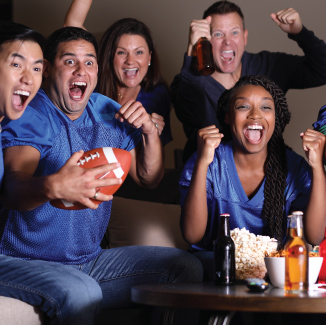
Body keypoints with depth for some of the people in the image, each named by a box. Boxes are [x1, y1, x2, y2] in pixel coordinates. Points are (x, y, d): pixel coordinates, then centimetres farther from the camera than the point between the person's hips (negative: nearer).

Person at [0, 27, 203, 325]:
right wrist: (53, 186, -54)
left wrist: (150, 130, -5)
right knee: (80, 293, -38)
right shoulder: (30, 115, -12)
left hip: (89, 261, 7)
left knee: (187, 267, -5)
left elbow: (149, 177, 16)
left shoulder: (107, 111, 9)